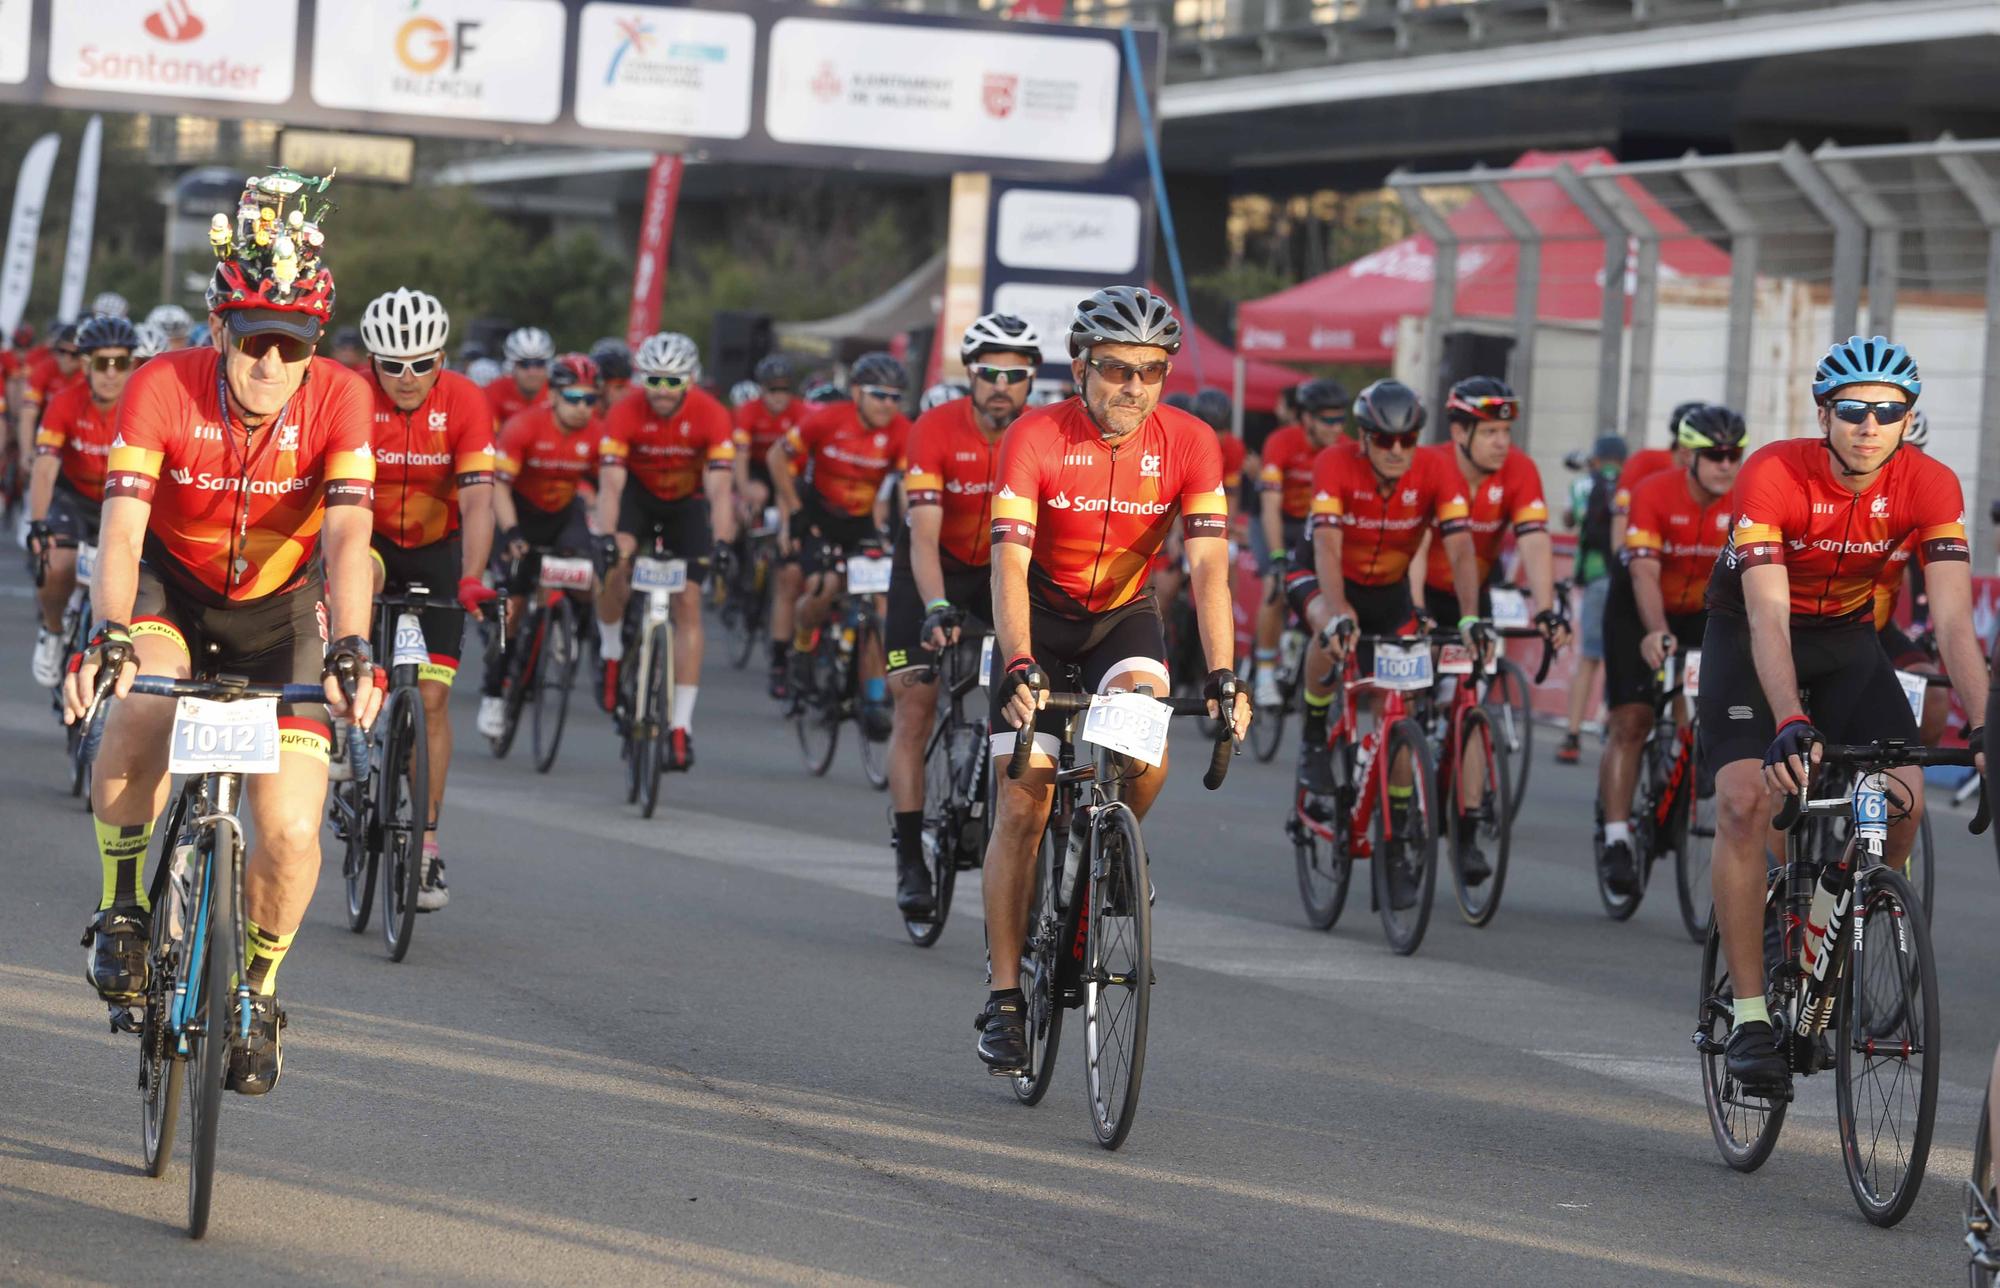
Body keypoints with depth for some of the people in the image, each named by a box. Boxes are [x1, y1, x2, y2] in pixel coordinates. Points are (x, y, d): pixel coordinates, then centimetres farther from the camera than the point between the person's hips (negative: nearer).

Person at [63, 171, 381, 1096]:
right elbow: (123, 530, -34)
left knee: (291, 834, -13)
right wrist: (109, 639, -51)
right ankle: (121, 908, -12)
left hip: (279, 609, 1)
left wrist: (350, 653, -48)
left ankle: (259, 985, 18)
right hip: (170, 589, -1)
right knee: (139, 709, -36)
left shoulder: (337, 401, -23)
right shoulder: (163, 389, -26)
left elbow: (347, 537, -32)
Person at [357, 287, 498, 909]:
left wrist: (471, 579, -43)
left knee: (432, 695, -6)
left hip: (439, 552, 0)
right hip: (372, 541, 0)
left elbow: (478, 500, -28)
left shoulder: (465, 403, -21)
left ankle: (427, 842, 3)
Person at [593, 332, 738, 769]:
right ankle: (611, 654, -5)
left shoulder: (712, 416, -26)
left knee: (688, 605, -10)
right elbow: (610, 485, -33)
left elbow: (721, 489, -31)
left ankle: (681, 725, -8)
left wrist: (721, 544, -46)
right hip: (638, 493, 0)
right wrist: (606, 539, -48)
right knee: (615, 565, -31)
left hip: (687, 503, 0)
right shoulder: (625, 413, -27)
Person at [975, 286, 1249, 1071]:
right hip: (1041, 616, -1)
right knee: (1023, 803, -9)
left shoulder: (1188, 445, -17)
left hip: (1124, 616, 2)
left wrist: (1222, 678, -34)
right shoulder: (1036, 439, -23)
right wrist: (1019, 668, -46)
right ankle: (1005, 999, 0)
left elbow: (1207, 566, -22)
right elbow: (1009, 564, -31)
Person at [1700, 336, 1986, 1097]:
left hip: (1846, 636, 3)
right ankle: (1750, 1012, -15)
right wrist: (1791, 723, -54)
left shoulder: (1929, 488, -22)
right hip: (1748, 635, -3)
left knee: (1904, 799, -16)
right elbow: (1768, 618, -39)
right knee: (1745, 799, -21)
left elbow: (1953, 623, -28)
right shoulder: (1773, 476, -30)